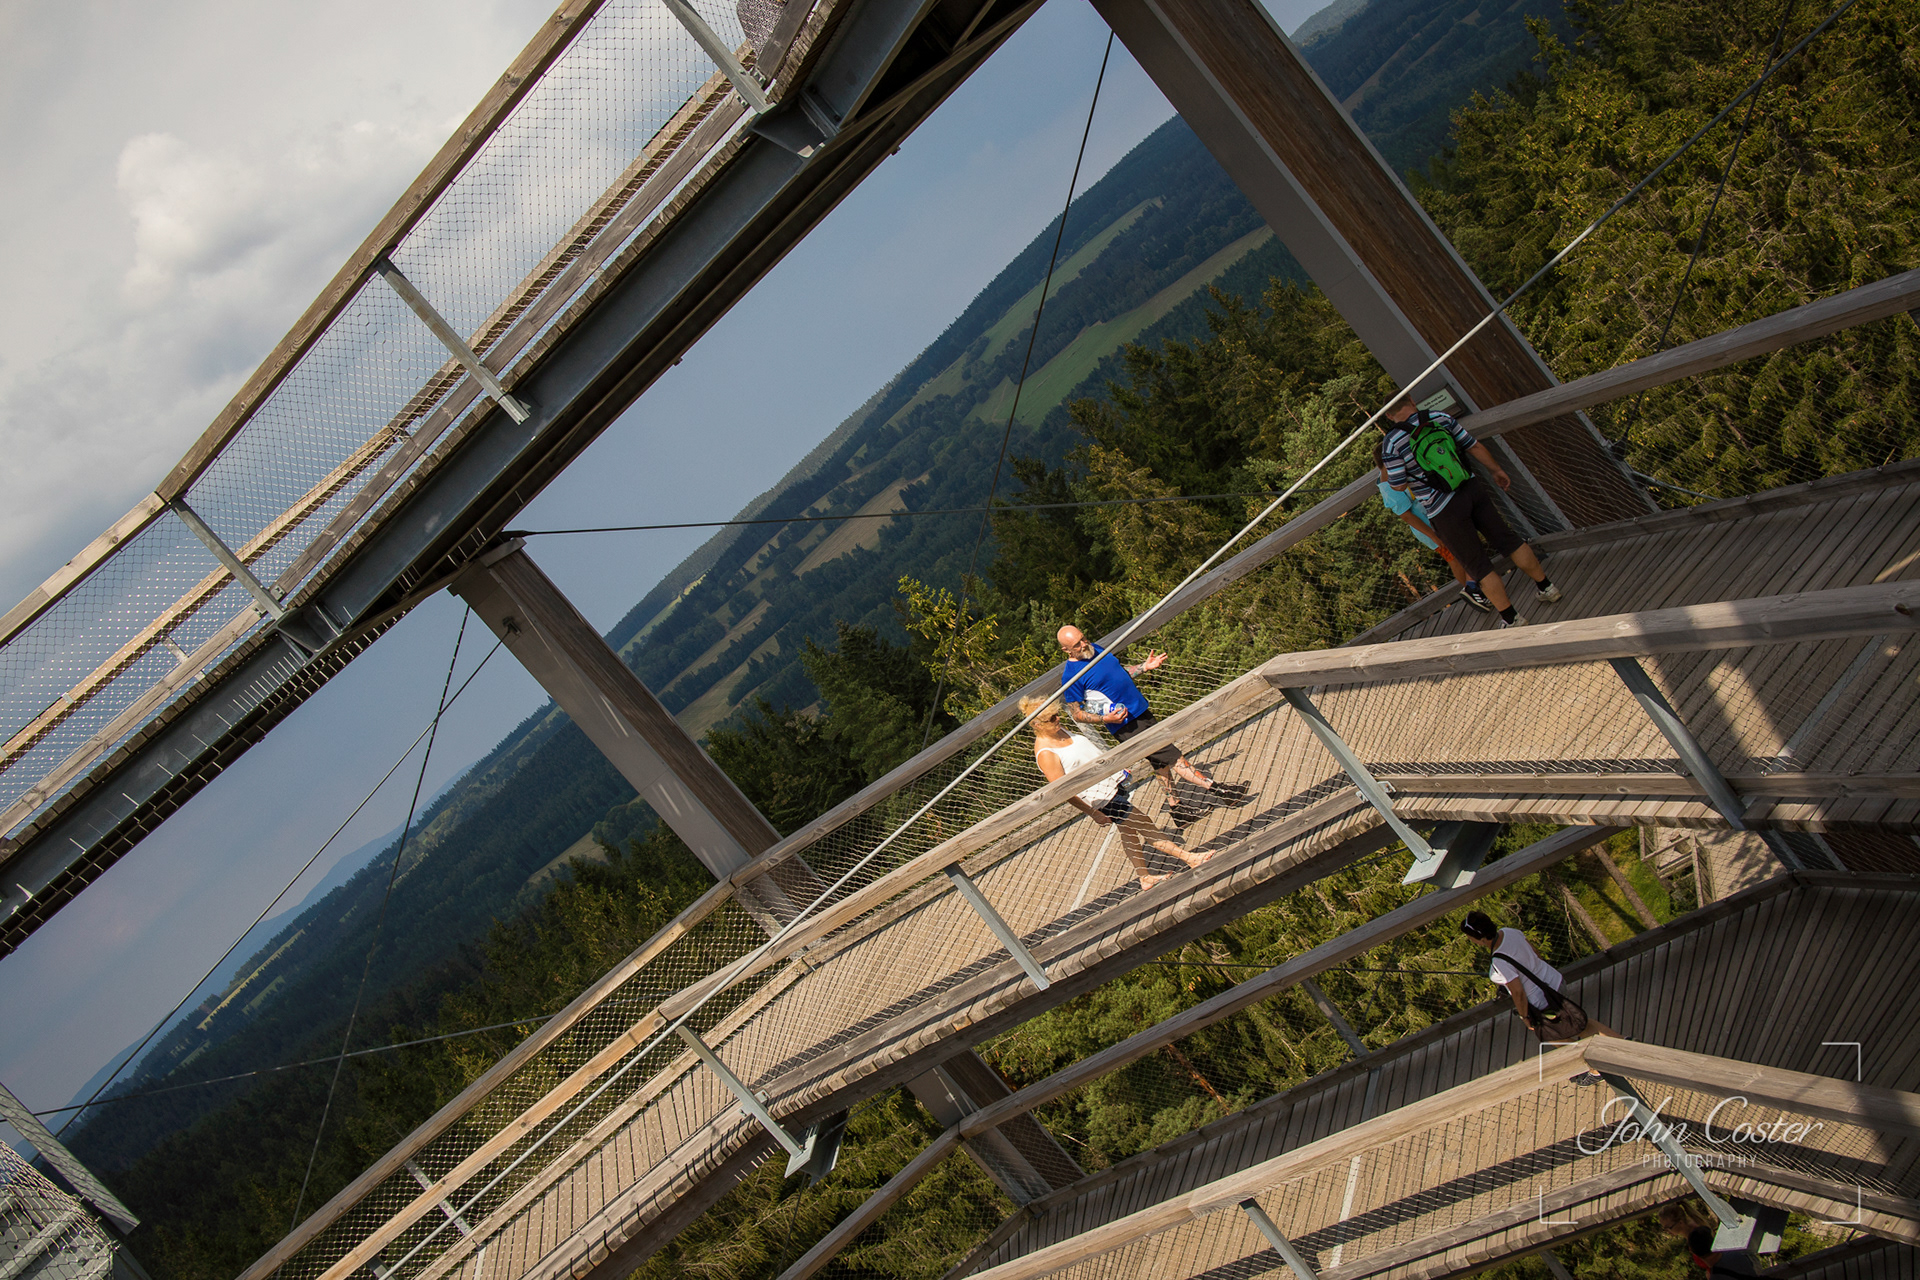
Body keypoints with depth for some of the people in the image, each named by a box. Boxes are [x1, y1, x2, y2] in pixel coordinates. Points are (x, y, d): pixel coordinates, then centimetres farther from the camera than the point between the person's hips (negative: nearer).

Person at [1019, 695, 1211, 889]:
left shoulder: (1059, 729, 1)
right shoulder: (1045, 754, -26)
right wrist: (1093, 813, -20)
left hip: (1111, 779, 9)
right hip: (1101, 797, -9)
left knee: (1129, 829, 20)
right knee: (1146, 827, -1)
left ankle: (1145, 877, 34)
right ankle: (1187, 858, 9)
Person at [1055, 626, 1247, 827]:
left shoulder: (1095, 649, 7)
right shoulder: (1071, 676, -17)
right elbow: (1076, 713, -12)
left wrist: (1144, 667, 9)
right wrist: (1106, 718, -25)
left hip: (1141, 711, 8)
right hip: (1125, 725, -8)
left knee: (1161, 761, 14)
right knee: (1170, 754, -9)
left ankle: (1176, 807, 25)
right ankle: (1215, 789, -6)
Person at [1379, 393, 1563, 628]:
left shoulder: (1393, 443, -11)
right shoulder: (1440, 418, 2)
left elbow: (1399, 485, -5)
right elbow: (1475, 447, 9)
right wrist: (1496, 470, 24)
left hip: (1444, 510, -4)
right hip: (1472, 489, 4)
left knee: (1478, 565, 7)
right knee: (1507, 539, 19)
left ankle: (1511, 618, 14)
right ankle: (1546, 587, 30)